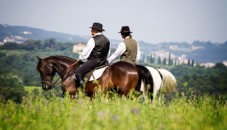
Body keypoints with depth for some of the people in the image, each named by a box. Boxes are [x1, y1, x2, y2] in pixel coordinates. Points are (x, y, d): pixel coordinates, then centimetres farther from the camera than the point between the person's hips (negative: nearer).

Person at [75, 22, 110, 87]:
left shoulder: (93, 40, -13)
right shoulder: (107, 40, 12)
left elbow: (84, 54, -9)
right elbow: (107, 54, 19)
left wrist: (80, 59, 9)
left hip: (93, 61, -9)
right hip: (103, 61, 9)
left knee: (78, 72, -13)